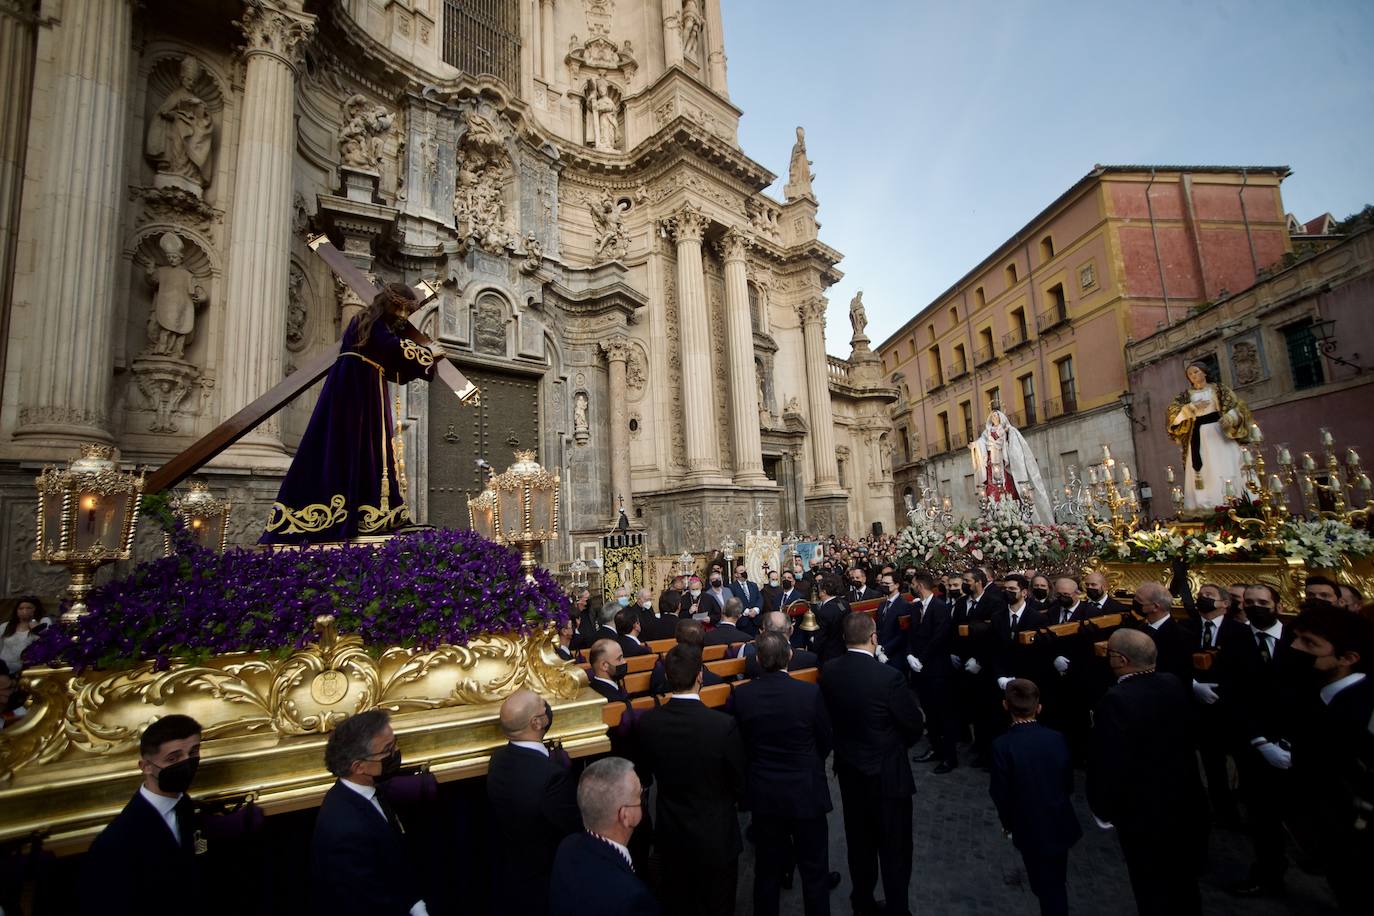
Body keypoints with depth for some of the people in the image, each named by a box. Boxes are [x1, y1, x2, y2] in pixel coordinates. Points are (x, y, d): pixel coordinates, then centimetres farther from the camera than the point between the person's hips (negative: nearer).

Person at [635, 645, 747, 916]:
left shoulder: (647, 721, -18)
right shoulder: (723, 725, -28)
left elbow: (651, 771, 0)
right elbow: (739, 784, -13)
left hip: (670, 835, 3)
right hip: (715, 836, -3)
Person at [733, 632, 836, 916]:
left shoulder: (741, 694, -15)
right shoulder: (810, 693, -21)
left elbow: (740, 743, -2)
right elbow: (825, 743, -6)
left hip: (762, 794, 2)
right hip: (806, 793, -2)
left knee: (767, 869, 21)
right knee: (814, 871, 18)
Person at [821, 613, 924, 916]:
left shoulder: (829, 672, -11)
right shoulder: (888, 677, -26)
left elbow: (829, 716, 1)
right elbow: (914, 725, -15)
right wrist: (896, 743, 5)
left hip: (849, 769, 5)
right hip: (887, 772, -5)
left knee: (859, 841, 22)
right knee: (894, 846, 15)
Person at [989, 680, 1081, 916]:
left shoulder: (1002, 745, -23)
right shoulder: (1057, 738, -12)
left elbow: (1001, 793, -15)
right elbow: (1069, 784, 1)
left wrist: (1007, 823, 5)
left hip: (1030, 829, -4)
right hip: (1060, 824, 4)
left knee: (1044, 887, 16)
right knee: (1057, 884, 23)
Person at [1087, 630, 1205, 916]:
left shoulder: (1116, 701, -31)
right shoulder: (1173, 685, -9)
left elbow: (1108, 762, -26)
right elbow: (1188, 734, 4)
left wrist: (1103, 810, -10)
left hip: (1142, 810, -7)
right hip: (1185, 799, 7)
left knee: (1153, 891, 15)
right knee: (1184, 883, 28)